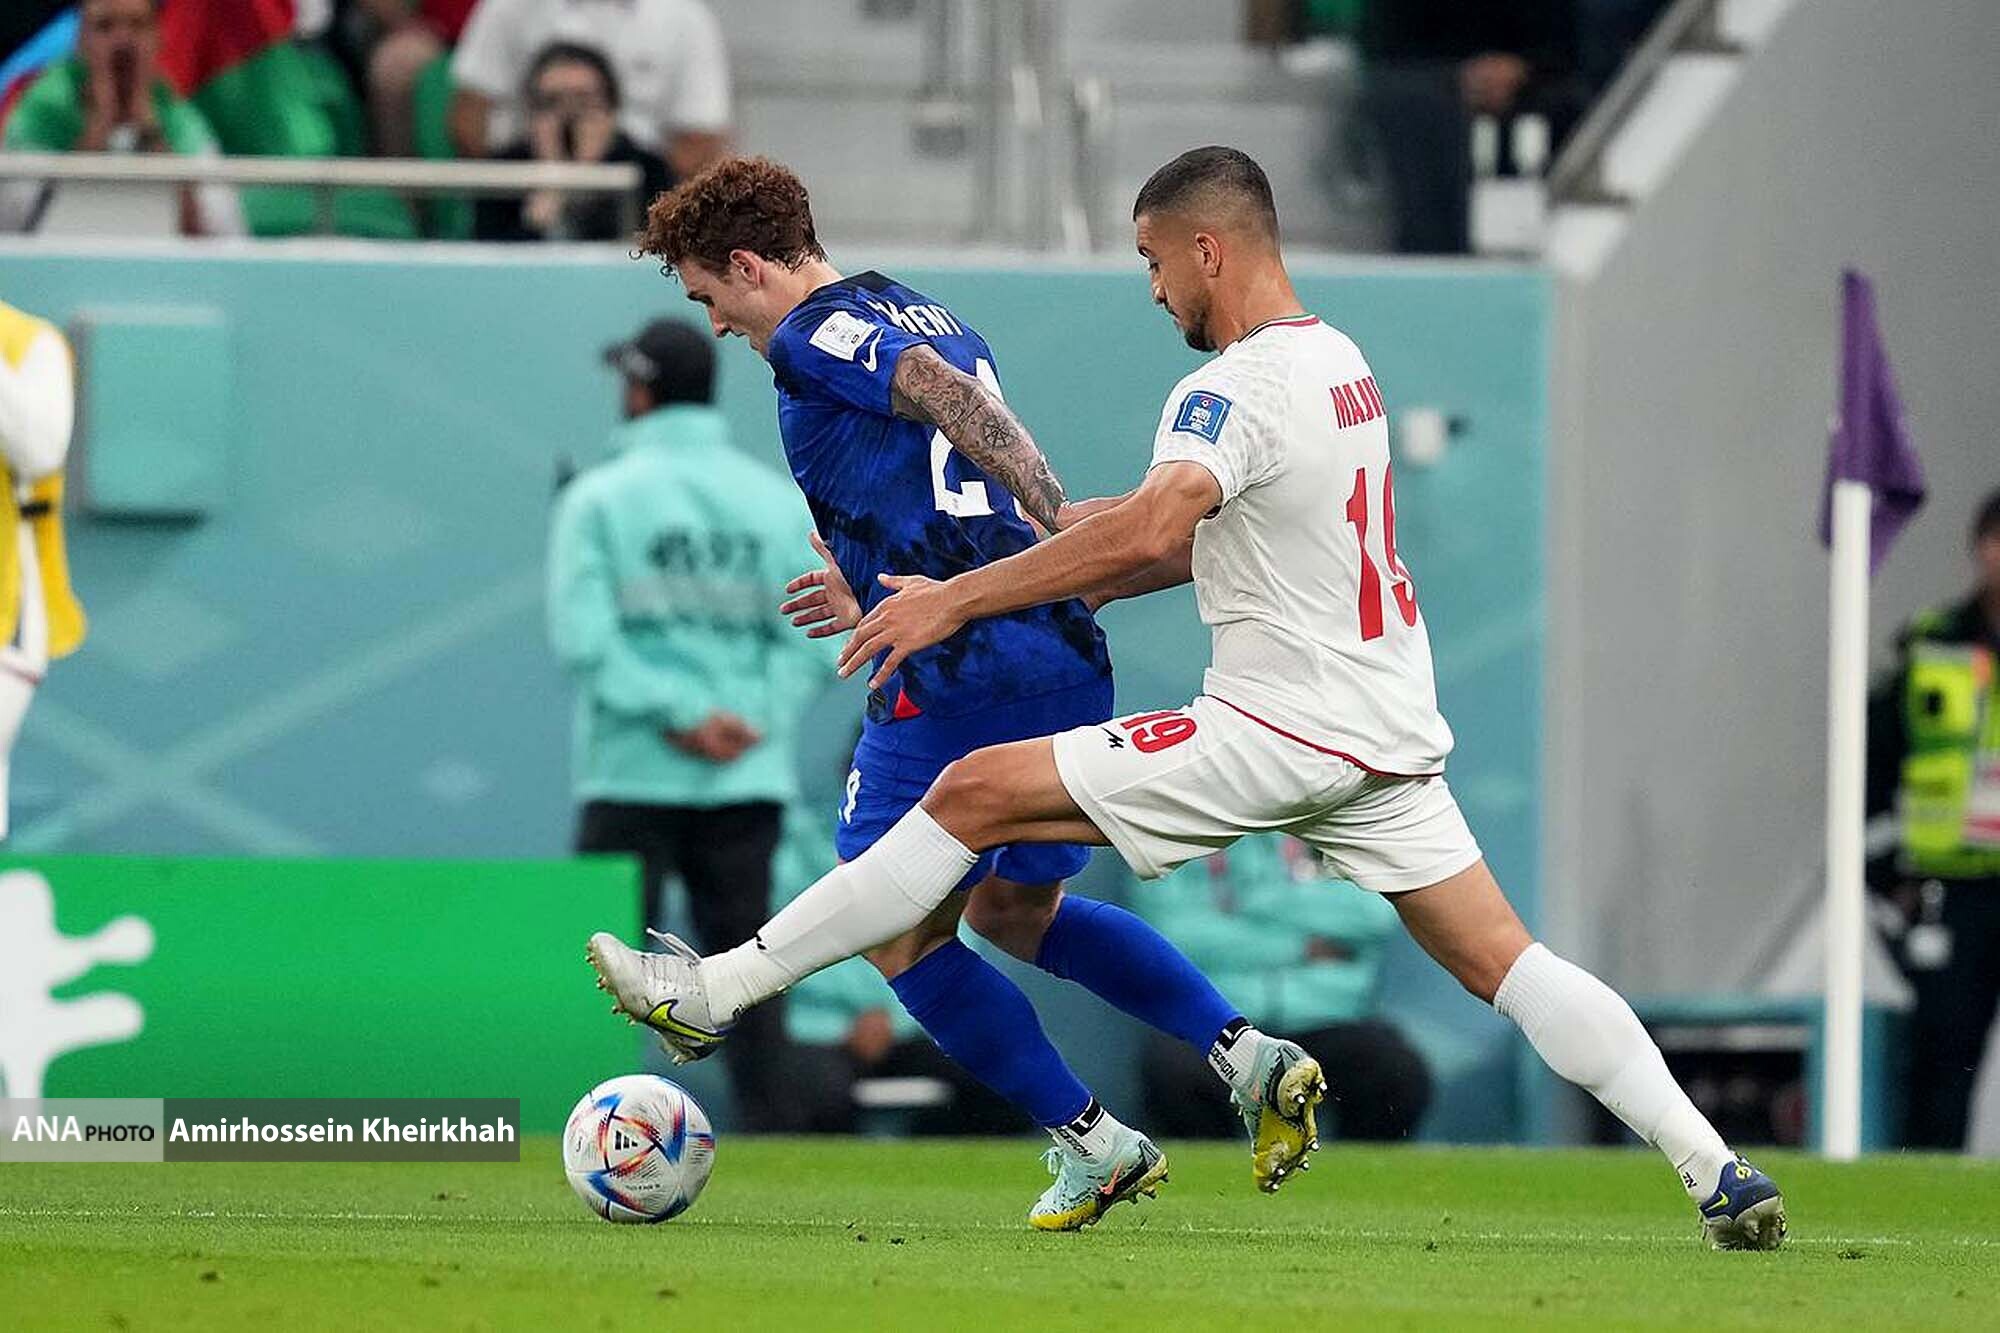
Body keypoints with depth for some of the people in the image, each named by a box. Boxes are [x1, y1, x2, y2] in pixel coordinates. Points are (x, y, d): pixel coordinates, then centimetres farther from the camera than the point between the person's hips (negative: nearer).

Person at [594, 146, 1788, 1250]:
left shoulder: (1237, 388, -16)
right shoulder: (1341, 360, 14)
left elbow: (1151, 528, -34)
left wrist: (958, 601, -30)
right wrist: (1048, 595, 20)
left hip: (1277, 734, -8)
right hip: (1390, 733, 8)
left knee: (975, 793, -4)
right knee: (1501, 965, 6)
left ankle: (720, 990, -2)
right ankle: (1720, 1173, -5)